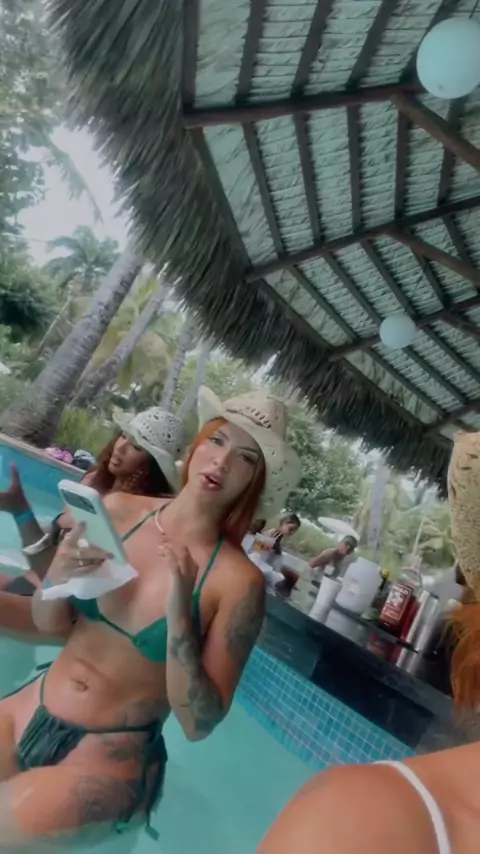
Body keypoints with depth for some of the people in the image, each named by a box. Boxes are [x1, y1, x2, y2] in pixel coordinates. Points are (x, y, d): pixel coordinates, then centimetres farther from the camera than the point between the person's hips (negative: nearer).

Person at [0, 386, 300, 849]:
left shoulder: (239, 581, -19)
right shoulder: (119, 510, -9)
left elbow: (198, 724, -14)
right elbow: (49, 624, 2)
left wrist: (178, 615, -28)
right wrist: (60, 575, -19)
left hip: (111, 752, -3)